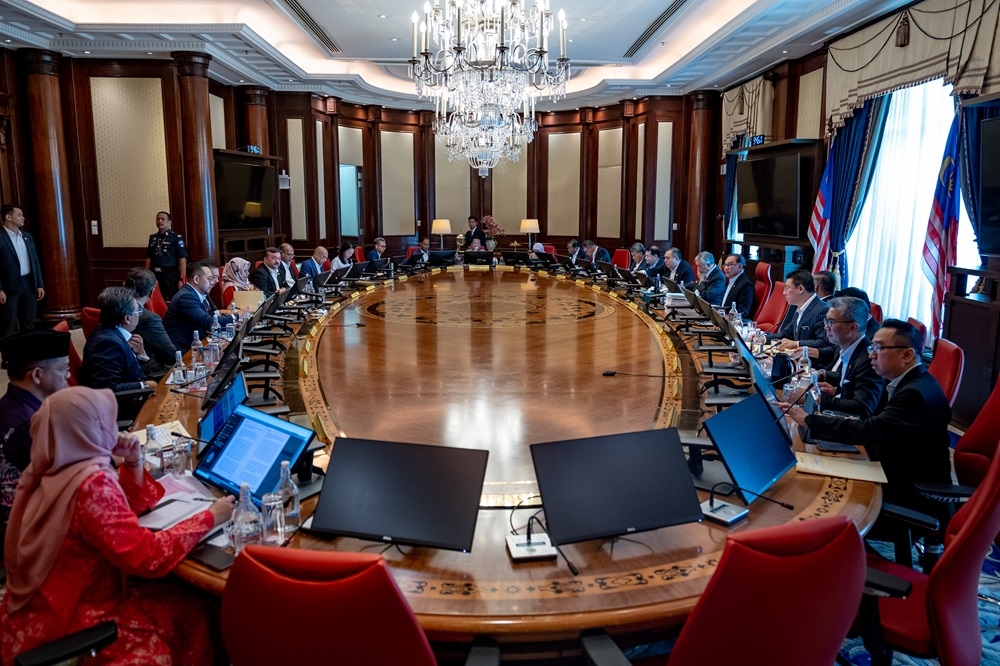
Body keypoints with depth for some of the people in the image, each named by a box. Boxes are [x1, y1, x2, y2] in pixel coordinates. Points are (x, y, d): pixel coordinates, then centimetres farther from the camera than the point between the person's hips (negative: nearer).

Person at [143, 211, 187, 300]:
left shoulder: (176, 237, -5)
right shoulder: (152, 238, 12)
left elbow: (182, 259, -10)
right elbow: (149, 258, 17)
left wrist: (182, 279, -16)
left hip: (171, 274, -5)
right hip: (156, 274, 5)